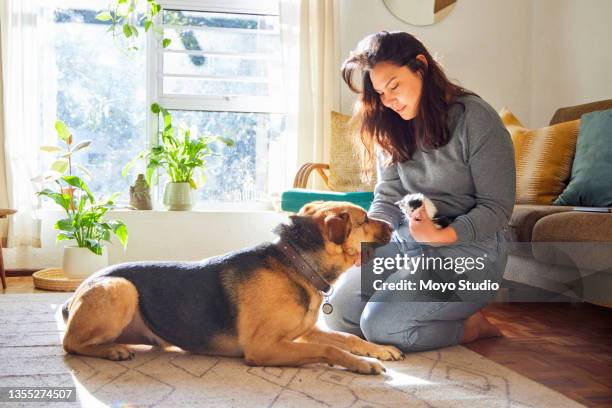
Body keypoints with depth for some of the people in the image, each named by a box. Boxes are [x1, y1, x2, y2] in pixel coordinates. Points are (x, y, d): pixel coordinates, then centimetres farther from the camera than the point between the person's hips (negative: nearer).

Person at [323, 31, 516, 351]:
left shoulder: (475, 118, -12)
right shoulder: (392, 128, 7)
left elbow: (497, 207, -12)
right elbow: (388, 198, 4)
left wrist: (441, 236, -27)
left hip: (468, 244, -6)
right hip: (406, 240, 7)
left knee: (380, 325, -21)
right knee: (339, 312, -8)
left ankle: (470, 325, 4)